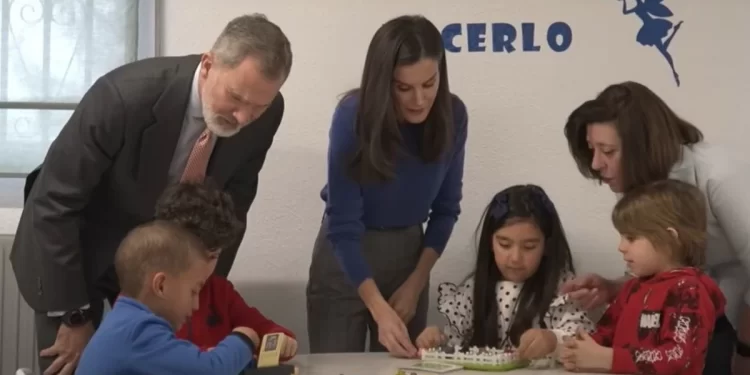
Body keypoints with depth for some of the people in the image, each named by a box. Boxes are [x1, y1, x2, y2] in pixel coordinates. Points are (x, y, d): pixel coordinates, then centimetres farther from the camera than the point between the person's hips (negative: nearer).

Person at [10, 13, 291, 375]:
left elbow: (231, 208, -2)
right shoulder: (126, 94, -33)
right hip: (72, 246, -3)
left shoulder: (263, 114, -19)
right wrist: (74, 316, -19)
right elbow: (53, 203, -24)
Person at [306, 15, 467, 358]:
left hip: (409, 250, 3)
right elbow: (343, 227, -24)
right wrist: (380, 311, -32)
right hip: (346, 255, -3)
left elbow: (446, 208, 0)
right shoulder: (353, 117, -23)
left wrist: (416, 283, -4)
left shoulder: (452, 115, -13)